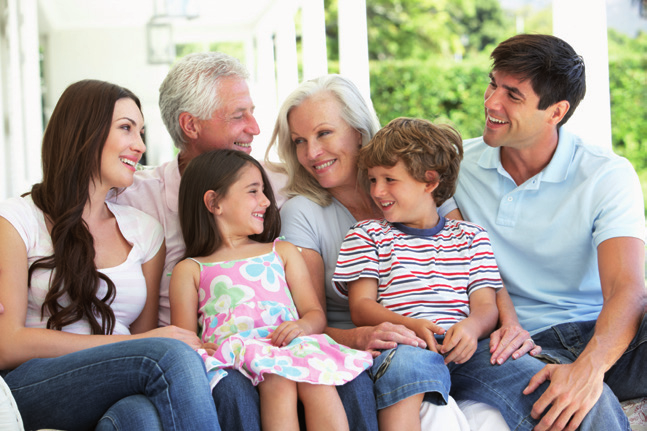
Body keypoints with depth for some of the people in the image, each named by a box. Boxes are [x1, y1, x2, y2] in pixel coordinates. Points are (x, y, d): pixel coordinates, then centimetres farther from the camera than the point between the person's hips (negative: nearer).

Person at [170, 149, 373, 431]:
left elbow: (316, 314, 21)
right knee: (278, 382, -37)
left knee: (318, 381, -33)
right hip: (235, 352, -2)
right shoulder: (190, 271, 20)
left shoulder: (283, 253, 30)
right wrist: (205, 349, -12)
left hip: (291, 344, 3)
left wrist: (302, 326, -4)